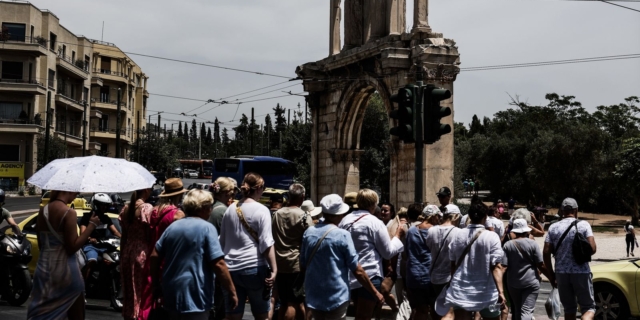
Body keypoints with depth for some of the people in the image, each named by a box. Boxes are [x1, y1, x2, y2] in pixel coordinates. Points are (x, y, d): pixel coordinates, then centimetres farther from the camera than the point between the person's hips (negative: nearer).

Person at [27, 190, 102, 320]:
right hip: (64, 269, -6)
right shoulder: (69, 213, -16)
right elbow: (72, 247, -18)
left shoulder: (42, 210, 5)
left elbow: (40, 244, 11)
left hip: (44, 267, 7)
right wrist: (92, 225, -13)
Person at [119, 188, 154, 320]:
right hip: (142, 253, -6)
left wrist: (122, 255, 16)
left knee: (129, 290, 15)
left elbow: (123, 235, 10)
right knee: (143, 291, 1)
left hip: (128, 252, 6)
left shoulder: (126, 208, 8)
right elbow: (150, 235, -13)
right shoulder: (147, 208, -11)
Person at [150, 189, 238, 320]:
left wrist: (156, 285, 22)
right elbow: (218, 264, -17)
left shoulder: (172, 226, 9)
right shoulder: (207, 228, -11)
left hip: (171, 295, 7)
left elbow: (154, 256, 12)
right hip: (194, 298, -7)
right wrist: (232, 292, -10)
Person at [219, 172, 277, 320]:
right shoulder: (261, 210, -5)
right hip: (254, 268, -4)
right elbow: (266, 244, -13)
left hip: (231, 269, 4)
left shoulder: (230, 209, 11)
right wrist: (274, 269, -14)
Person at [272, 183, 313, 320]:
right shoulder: (304, 216, -11)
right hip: (296, 263, -5)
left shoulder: (277, 214, 7)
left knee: (284, 302, 14)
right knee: (294, 302, 0)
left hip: (279, 263, 5)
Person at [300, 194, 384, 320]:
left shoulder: (308, 233, 1)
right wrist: (375, 293, -1)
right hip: (336, 298, -5)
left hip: (313, 297, 5)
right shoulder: (342, 235, -14)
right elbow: (357, 270, -11)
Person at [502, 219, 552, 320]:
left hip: (513, 283, 3)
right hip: (531, 282, -3)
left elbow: (503, 266, -7)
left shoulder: (507, 245, 0)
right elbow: (541, 265, -5)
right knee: (527, 310, -8)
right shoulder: (532, 244, -5)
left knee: (517, 310, 17)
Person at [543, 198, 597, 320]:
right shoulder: (583, 225, -3)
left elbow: (546, 252, 0)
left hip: (561, 273, 3)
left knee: (569, 309, 16)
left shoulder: (553, 227, 4)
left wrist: (551, 273, 8)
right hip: (581, 272, -3)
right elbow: (592, 249, -11)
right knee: (588, 307, 5)